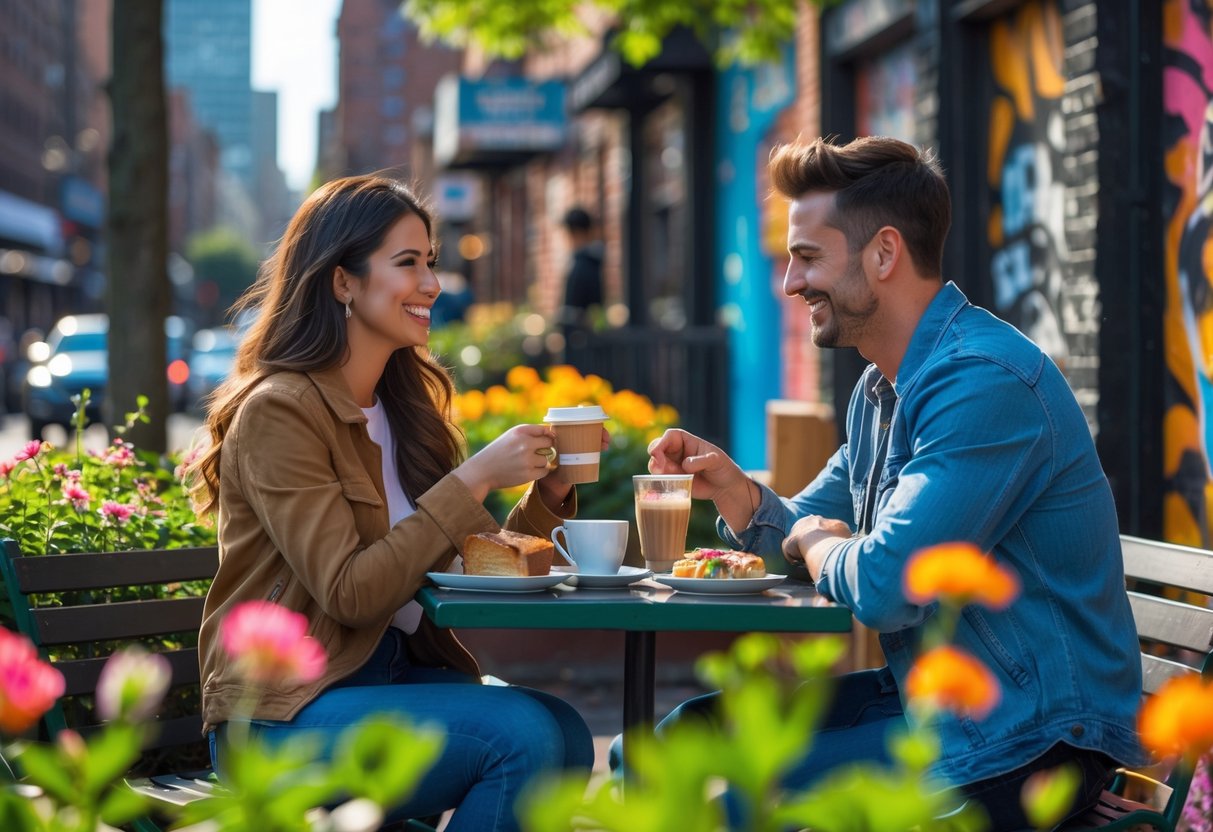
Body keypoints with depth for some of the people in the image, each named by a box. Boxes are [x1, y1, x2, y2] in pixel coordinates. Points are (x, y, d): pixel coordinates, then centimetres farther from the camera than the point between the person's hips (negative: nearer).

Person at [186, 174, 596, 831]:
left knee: (565, 732, -20)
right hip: (285, 713, -7)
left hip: (397, 674, 7)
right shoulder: (278, 411, -11)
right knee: (524, 735, -26)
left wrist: (546, 494, -2)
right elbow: (349, 592, -18)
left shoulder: (404, 405, 13)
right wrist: (475, 480, -18)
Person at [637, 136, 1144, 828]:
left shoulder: (986, 382, -22)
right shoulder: (881, 387, 12)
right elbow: (804, 529, 21)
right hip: (924, 694, 10)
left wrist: (818, 543, -6)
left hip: (1029, 737, -10)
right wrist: (732, 489, 0)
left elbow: (883, 587, -29)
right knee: (688, 734, 7)